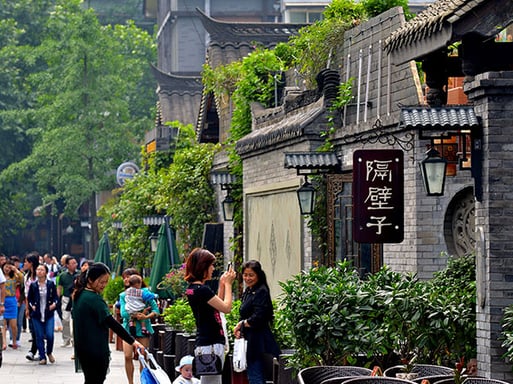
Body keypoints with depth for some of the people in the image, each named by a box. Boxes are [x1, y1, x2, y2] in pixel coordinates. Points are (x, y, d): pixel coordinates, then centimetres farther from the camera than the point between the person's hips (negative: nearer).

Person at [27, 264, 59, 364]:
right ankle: (42, 357, 8)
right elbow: (29, 299, 12)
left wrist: (54, 303, -11)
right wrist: (32, 306, -4)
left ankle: (49, 352, 17)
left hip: (49, 314, -1)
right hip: (37, 314, 1)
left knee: (49, 335, -10)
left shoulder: (51, 284, 2)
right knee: (39, 336, 1)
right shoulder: (33, 285, 4)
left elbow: (56, 297, 7)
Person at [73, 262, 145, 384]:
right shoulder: (94, 299, -20)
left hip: (82, 348, 9)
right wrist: (132, 341, -29)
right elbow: (111, 323, -26)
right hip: (96, 351, -9)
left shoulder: (79, 295, 8)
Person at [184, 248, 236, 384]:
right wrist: (228, 284, -2)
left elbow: (217, 305, 20)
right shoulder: (202, 290, -18)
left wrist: (222, 284, 16)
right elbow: (226, 307, -13)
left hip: (202, 343, 10)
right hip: (211, 344, -10)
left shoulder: (192, 289, 12)